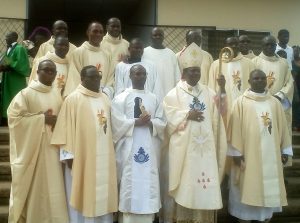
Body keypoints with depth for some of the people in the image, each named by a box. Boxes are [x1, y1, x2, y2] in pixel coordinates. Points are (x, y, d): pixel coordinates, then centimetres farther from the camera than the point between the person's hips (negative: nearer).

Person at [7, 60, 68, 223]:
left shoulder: (57, 95, 9)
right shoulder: (26, 93, -7)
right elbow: (14, 116, -13)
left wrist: (55, 122, -6)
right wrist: (42, 118, -14)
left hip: (51, 148, 5)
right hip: (32, 147, -5)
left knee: (51, 186, 6)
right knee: (32, 186, 1)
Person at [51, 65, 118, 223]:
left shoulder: (104, 98, 12)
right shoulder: (73, 99, -6)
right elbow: (66, 129, -9)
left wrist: (111, 155, 14)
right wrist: (69, 155, -13)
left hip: (103, 158, 6)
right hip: (81, 157, -5)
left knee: (103, 196, 11)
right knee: (82, 196, 3)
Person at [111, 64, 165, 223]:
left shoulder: (154, 99, 15)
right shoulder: (121, 98, 4)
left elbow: (162, 123, 8)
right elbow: (118, 122, -8)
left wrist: (149, 122, -12)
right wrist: (137, 122, -16)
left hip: (149, 148, 4)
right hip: (129, 149, -3)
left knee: (148, 184, 3)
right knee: (130, 185, -4)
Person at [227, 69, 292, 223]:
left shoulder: (274, 102, 9)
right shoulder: (241, 102, -2)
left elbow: (282, 127, 11)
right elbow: (235, 128, -6)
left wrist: (285, 150, 7)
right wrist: (236, 152, -11)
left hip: (271, 154, 4)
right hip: (248, 154, -3)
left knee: (269, 188, 9)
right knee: (248, 188, 3)